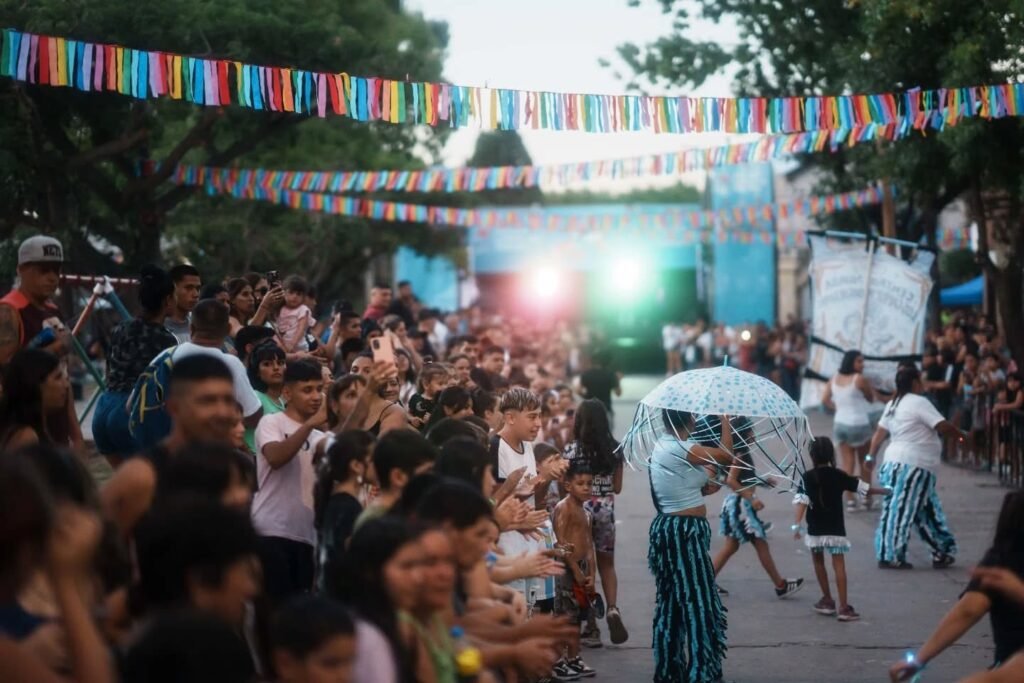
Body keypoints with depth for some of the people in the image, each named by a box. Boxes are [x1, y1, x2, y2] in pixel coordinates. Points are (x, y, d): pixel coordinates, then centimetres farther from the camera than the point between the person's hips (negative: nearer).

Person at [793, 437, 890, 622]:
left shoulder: (808, 477, -7)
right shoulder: (839, 476, -1)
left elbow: (802, 501, -17)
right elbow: (863, 487, 6)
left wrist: (797, 524, -19)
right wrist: (884, 491, 20)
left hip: (816, 529, -1)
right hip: (835, 529, 1)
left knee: (818, 562, 19)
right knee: (839, 565, -3)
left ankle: (827, 601, 24)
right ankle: (843, 607, -12)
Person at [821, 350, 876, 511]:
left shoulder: (835, 379, 5)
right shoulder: (860, 379, -15)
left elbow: (825, 399, 3)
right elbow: (871, 398, -3)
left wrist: (837, 407, 11)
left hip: (840, 424, 5)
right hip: (859, 424, -5)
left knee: (847, 463, 8)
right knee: (865, 463, 11)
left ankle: (850, 499, 5)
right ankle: (867, 498, 15)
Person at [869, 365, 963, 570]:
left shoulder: (893, 405, 15)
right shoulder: (919, 403, -12)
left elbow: (880, 433, 16)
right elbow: (943, 426, -14)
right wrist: (961, 435, 2)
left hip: (896, 463, 10)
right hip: (913, 467, -10)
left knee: (928, 511, 14)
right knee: (900, 510, -6)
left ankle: (942, 552, 19)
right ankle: (890, 556, -3)